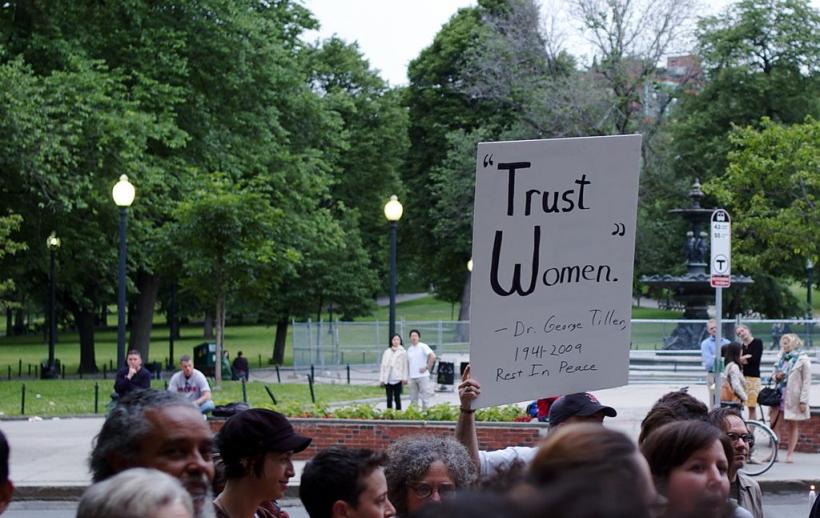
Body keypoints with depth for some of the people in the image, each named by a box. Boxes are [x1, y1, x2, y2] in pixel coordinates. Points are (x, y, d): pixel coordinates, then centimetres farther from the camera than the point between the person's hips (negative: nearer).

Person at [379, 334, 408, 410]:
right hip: (388, 379, 3)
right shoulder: (387, 352, 11)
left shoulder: (402, 352, 3)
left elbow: (405, 366, 0)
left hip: (397, 379, -3)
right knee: (389, 398, 5)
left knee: (397, 398, 0)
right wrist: (381, 379, 7)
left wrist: (404, 378, -8)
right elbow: (383, 365, 12)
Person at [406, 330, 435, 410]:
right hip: (412, 377, 6)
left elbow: (433, 356, -17)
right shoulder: (409, 349, 14)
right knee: (413, 399, 9)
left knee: (424, 397, -6)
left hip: (422, 376, -6)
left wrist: (427, 367, -15)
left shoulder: (423, 346, -6)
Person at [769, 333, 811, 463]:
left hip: (792, 397, -5)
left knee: (792, 425, 5)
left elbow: (807, 381, -7)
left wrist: (803, 401, -12)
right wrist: (776, 376, -4)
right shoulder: (781, 358, 10)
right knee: (772, 423, -1)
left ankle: (790, 453, 12)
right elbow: (774, 374, 22)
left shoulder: (803, 359, -6)